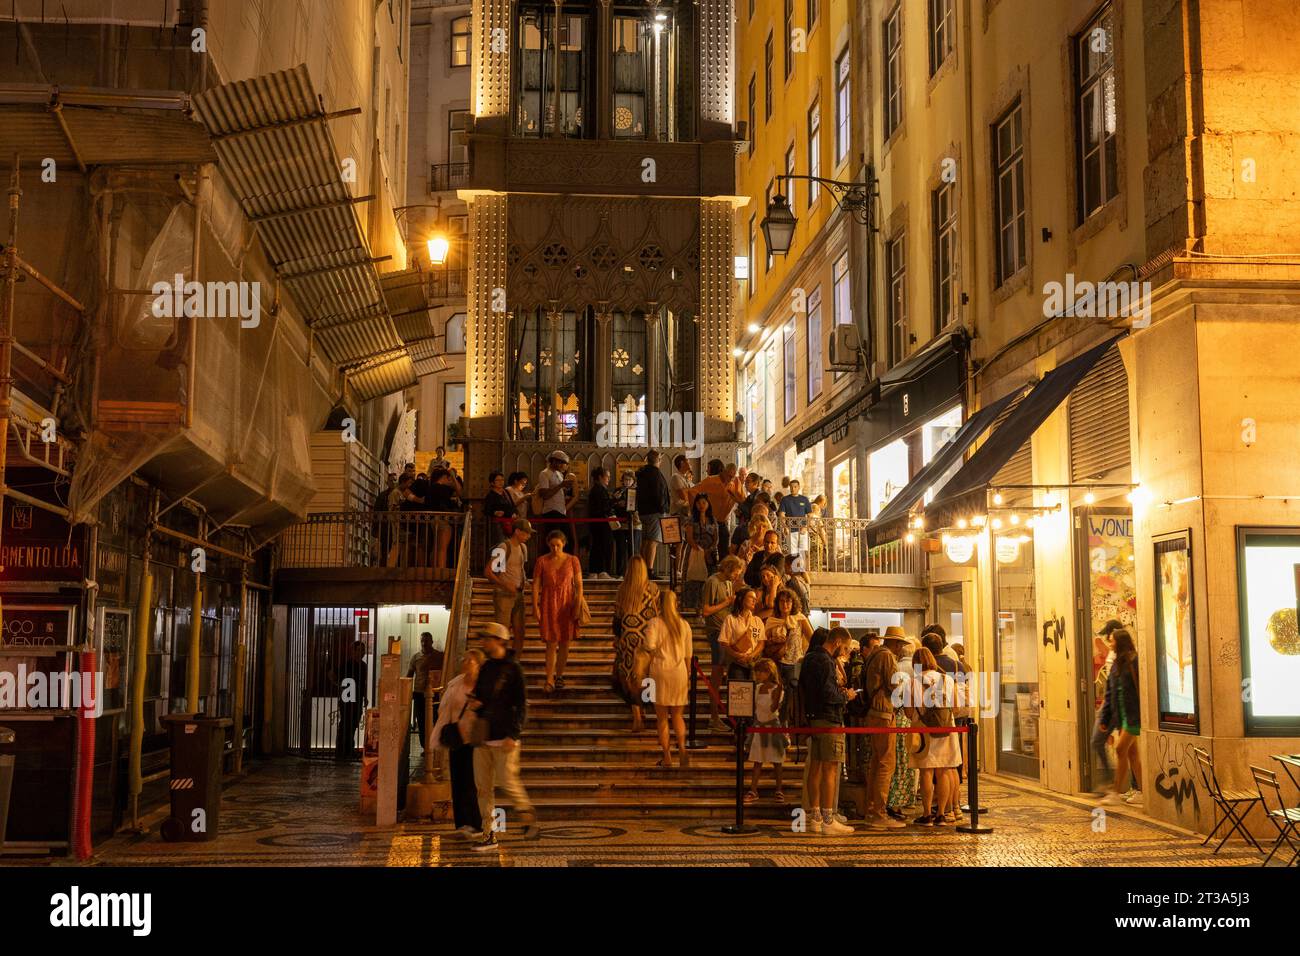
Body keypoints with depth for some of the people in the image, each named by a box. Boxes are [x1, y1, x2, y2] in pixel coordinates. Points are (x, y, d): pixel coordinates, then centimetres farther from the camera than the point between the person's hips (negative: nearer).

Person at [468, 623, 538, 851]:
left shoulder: (512, 668, -6)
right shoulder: (485, 668, 14)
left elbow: (522, 704, -9)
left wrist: (513, 735, -16)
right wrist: (475, 704, 0)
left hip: (504, 738, -7)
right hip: (483, 737, 7)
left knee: (507, 782, -8)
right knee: (483, 787, 5)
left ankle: (529, 818, 15)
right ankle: (489, 834, 10)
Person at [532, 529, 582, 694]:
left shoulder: (572, 561, 0)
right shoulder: (542, 561, -1)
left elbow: (579, 585, 0)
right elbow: (536, 585, -1)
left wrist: (578, 606, -7)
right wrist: (535, 606, -8)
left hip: (566, 604, 1)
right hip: (548, 604, -1)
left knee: (564, 643, 7)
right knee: (551, 643, -5)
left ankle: (559, 675, 24)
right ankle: (549, 681, -3)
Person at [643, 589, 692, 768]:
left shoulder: (655, 622, -6)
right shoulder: (684, 625, 6)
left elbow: (650, 645, -21)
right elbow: (688, 654, 10)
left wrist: (652, 654, 2)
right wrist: (688, 676, 19)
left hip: (661, 670, -3)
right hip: (680, 672, 3)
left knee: (662, 717, 6)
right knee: (677, 715, 14)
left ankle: (667, 757, 6)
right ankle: (682, 748, -8)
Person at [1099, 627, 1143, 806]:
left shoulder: (1135, 662, -14)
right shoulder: (1117, 664, 12)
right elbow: (1110, 693, 15)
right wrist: (1104, 718, 13)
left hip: (1133, 715, -8)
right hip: (1121, 715, 8)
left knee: (1121, 749, -9)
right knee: (1132, 752, 11)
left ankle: (1117, 793, -4)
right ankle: (1140, 790, 19)